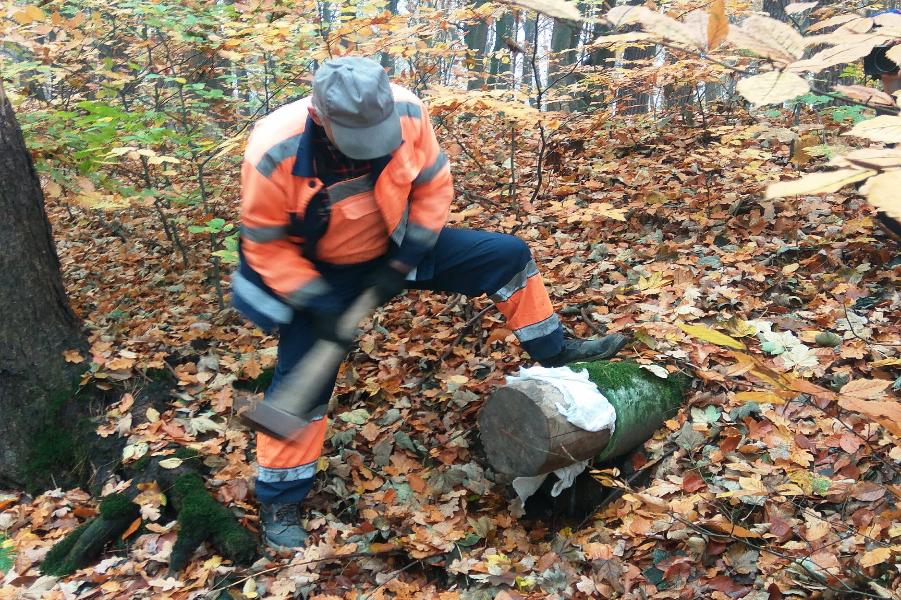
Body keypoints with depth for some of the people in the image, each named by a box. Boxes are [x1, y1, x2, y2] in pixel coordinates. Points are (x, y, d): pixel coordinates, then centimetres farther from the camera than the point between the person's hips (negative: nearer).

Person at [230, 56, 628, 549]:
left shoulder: (407, 112, -26)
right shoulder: (275, 153, -33)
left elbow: (433, 188, -10)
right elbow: (263, 244, -19)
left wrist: (402, 262, -16)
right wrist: (317, 301, -27)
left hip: (397, 247, 4)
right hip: (316, 272, -3)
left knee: (508, 256, 0)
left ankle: (555, 353, 21)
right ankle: (279, 503, 15)